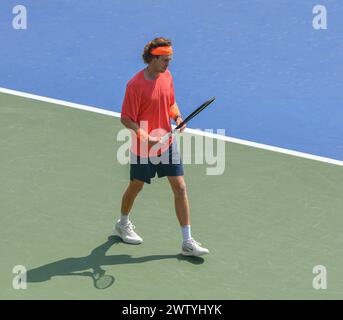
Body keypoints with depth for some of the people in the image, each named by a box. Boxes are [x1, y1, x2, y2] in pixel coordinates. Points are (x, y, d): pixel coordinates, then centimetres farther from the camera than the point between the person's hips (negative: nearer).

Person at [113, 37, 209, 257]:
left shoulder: (167, 76, 0)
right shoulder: (136, 85, -20)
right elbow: (126, 118, -17)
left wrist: (177, 116, -6)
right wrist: (145, 137, -30)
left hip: (167, 143, 5)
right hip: (143, 148, -5)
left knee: (180, 188, -1)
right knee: (136, 187, 15)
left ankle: (187, 242, 3)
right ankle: (123, 224, 44)